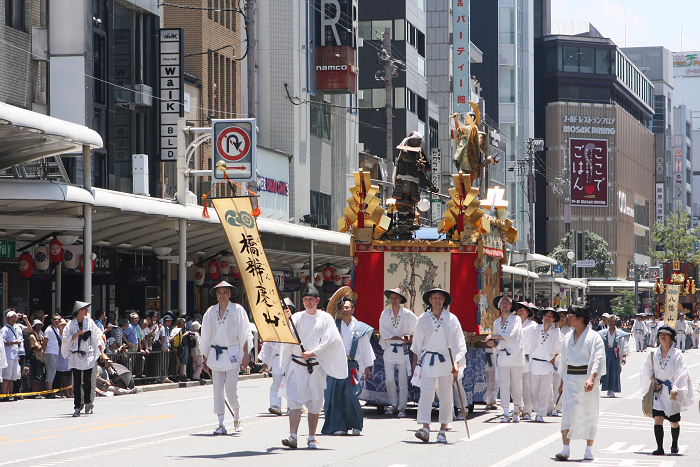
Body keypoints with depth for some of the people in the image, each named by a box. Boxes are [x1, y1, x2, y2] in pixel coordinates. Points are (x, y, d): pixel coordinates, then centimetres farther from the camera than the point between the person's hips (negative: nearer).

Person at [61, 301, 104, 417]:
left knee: (87, 381, -5)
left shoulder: (90, 322, 6)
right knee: (77, 382, -4)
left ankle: (88, 403, 13)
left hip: (88, 355, 1)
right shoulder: (71, 324, 2)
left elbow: (97, 338, 11)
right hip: (75, 356, -1)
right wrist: (77, 334, -12)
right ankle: (77, 406, -2)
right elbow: (66, 338, -1)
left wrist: (101, 351, 8)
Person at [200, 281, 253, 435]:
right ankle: (221, 424, 4)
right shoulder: (211, 312, 8)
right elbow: (206, 337, 13)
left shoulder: (238, 310, 0)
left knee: (231, 389, -9)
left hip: (232, 353, -3)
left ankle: (237, 417, 15)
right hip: (215, 353, 3)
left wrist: (245, 355, -4)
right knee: (218, 390, 0)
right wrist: (205, 358, 11)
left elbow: (245, 335, 1)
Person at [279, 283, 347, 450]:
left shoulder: (325, 318, 6)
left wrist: (313, 352, -12)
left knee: (315, 403, 4)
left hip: (316, 366, 0)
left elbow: (330, 340, -4)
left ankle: (312, 438, 14)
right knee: (295, 400, -11)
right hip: (297, 365, 0)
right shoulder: (297, 317, 9)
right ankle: (293, 437, -17)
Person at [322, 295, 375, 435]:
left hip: (351, 366, -1)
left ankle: (356, 426, 5)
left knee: (350, 396, -12)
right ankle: (340, 427, 5)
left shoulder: (360, 328, 8)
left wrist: (367, 367, 15)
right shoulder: (334, 325, 10)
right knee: (335, 396, -3)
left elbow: (365, 349, 14)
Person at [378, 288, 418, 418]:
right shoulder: (384, 314, 4)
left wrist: (411, 337, -5)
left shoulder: (408, 314, 1)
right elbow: (384, 333, -3)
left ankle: (402, 408, 6)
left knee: (403, 381, -3)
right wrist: (400, 337, -11)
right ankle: (394, 405, 13)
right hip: (389, 350, 1)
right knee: (389, 380, -5)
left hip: (403, 350, -1)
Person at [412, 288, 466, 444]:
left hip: (446, 361, 0)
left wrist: (456, 364, -10)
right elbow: (417, 343, 14)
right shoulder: (423, 319, 6)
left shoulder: (451, 319, 3)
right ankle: (425, 428, -17)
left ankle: (442, 431, 10)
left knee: (445, 397, 2)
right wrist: (415, 364, 15)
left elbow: (458, 343, 1)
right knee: (426, 394, -12)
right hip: (427, 361, 0)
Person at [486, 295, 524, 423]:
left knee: (516, 386, 1)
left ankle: (516, 412, 13)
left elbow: (511, 335, -13)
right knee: (504, 385, -7)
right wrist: (493, 343, -2)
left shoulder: (516, 319, 1)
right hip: (502, 356, 3)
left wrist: (494, 336, -9)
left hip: (515, 355, -3)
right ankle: (506, 414, -9)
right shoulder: (497, 322, 15)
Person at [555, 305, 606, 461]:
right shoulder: (568, 337, 13)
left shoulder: (593, 337, -6)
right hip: (570, 379, 4)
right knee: (567, 412, -8)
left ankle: (589, 450, 12)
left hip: (587, 379, -4)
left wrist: (591, 378, -29)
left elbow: (597, 359, -15)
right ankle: (565, 448, -13)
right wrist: (562, 382, 19)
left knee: (589, 413, 3)